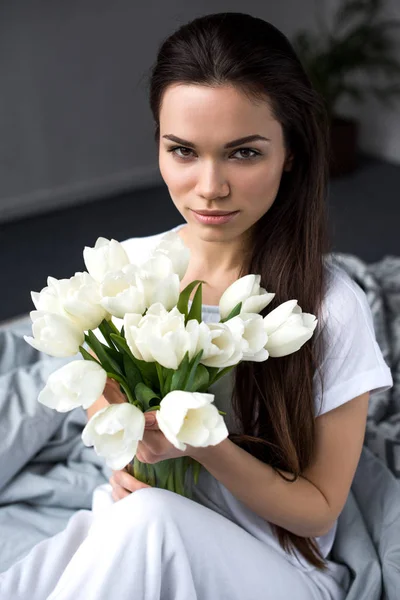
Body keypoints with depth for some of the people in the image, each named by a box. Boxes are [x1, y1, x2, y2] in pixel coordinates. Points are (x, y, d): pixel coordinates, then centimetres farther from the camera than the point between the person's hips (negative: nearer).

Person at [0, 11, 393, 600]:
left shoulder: (331, 307, -19)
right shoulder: (128, 264, -6)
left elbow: (318, 508, -9)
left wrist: (200, 441, -25)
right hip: (127, 531, 3)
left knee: (146, 517, -34)